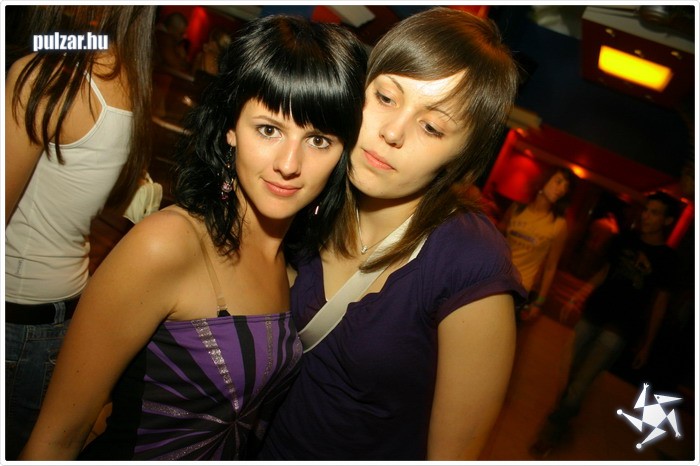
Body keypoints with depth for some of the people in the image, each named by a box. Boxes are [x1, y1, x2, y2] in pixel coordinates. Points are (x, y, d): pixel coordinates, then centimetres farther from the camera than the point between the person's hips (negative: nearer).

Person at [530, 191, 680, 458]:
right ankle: (568, 409, 39)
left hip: (619, 328, -4)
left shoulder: (667, 259, -5)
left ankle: (554, 430, 8)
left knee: (582, 381, -10)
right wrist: (582, 293, 7)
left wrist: (647, 343, 3)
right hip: (592, 314, 4)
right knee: (574, 373, 13)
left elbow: (660, 302, 0)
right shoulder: (625, 240, 4)